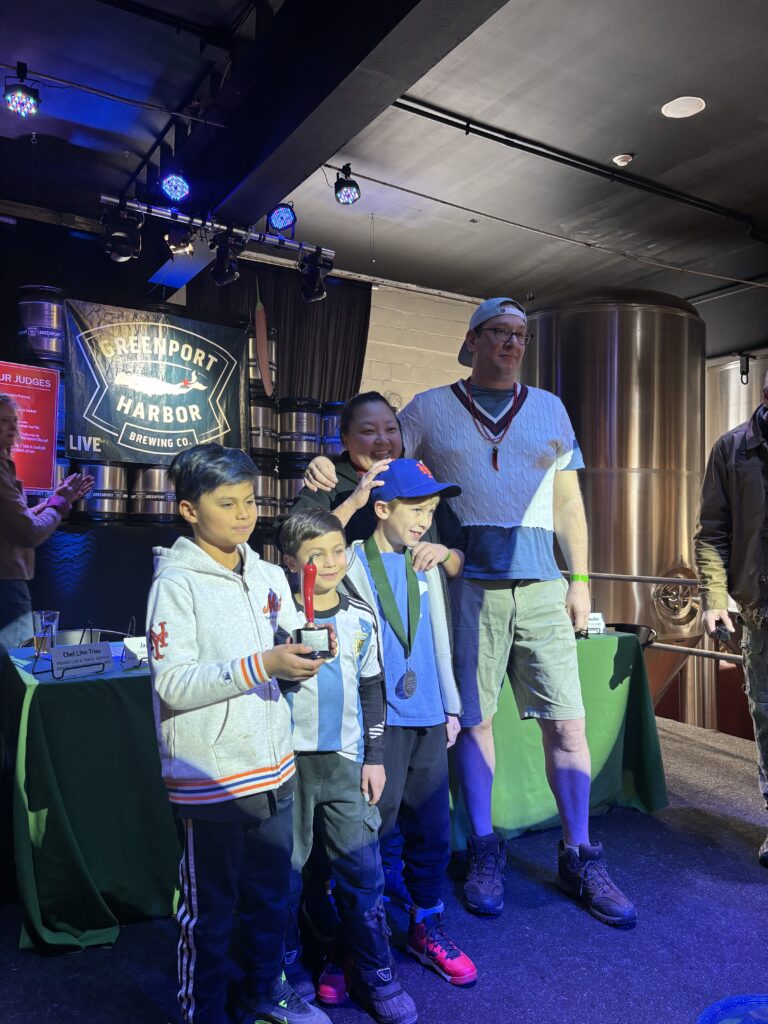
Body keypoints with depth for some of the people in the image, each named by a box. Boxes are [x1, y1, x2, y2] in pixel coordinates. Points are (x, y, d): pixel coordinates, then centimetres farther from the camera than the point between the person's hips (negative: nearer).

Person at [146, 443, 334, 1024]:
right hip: (209, 777, -5)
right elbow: (173, 684, -20)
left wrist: (308, 649, -9)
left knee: (271, 893, 21)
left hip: (274, 767, 6)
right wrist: (262, 665, -28)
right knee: (209, 907, 13)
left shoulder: (271, 578, 5)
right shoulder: (176, 583, -12)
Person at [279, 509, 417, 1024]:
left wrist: (374, 757, 9)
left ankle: (376, 975, 23)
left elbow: (372, 689, 10)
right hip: (289, 759, -2)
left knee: (363, 870, 5)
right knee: (285, 871, 10)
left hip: (345, 760, 2)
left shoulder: (362, 617, 4)